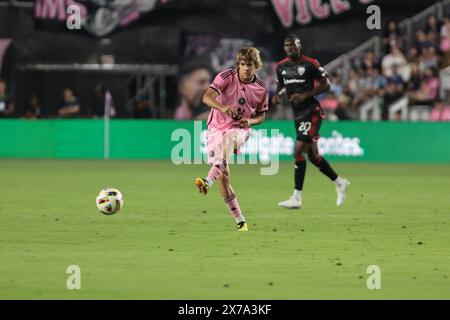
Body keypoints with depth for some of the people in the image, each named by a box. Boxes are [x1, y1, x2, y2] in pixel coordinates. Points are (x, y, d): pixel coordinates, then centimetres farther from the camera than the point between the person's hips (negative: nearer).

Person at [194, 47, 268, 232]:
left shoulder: (260, 89, 0)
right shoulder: (227, 77, -8)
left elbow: (261, 115, 14)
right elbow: (207, 97, -21)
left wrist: (250, 121, -9)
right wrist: (222, 107, -41)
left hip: (239, 129, -1)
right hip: (216, 127, 1)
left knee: (228, 138, -39)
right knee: (223, 175, -8)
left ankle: (208, 181, -57)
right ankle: (239, 220, 4)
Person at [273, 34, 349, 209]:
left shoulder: (310, 64, -11)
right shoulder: (281, 67, 7)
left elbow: (325, 85, -7)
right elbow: (281, 85, 22)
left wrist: (305, 95, -18)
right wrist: (277, 95, -1)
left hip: (312, 111, -7)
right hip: (298, 114, 7)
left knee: (298, 150, -16)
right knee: (313, 156, 11)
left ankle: (297, 197, -13)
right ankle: (339, 182, 32)